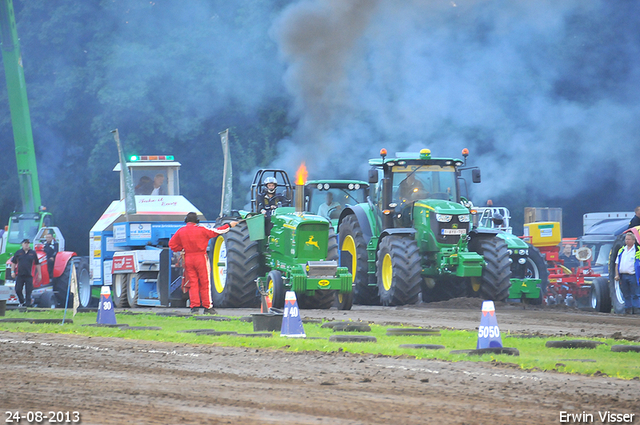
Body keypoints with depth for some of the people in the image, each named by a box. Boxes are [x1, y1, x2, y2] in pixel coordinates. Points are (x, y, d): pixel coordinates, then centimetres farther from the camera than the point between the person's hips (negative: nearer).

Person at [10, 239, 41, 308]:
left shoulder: (33, 253, 6)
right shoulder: (18, 252, 8)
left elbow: (37, 264, 10)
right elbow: (13, 263, 12)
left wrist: (39, 274, 8)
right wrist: (12, 271, 1)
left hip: (29, 275, -1)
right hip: (20, 275, 1)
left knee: (28, 291, -4)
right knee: (18, 290, 1)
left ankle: (27, 304, 2)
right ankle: (22, 302, 21)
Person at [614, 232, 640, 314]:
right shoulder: (621, 250, 15)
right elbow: (617, 263, 16)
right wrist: (617, 275, 5)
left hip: (633, 276, -5)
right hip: (623, 276, 5)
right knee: (626, 295, 8)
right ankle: (628, 310, 13)